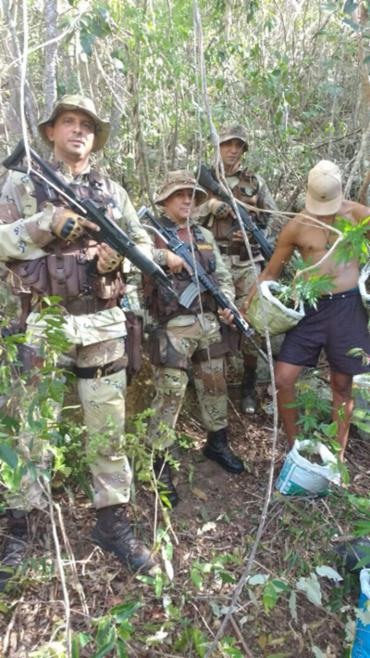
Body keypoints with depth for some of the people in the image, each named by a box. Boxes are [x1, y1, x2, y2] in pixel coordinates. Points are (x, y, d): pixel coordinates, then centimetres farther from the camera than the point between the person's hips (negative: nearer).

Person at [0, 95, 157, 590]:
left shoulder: (113, 191, 12)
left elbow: (146, 246, 13)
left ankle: (113, 521, 25)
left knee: (109, 428, 8)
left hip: (103, 323, 3)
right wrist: (48, 223, -16)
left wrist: (118, 255, -8)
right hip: (44, 321, -2)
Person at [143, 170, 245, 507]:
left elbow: (223, 275, 15)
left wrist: (227, 303, -2)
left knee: (214, 386, 17)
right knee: (170, 394, -5)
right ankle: (158, 463, 8)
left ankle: (217, 443, 37)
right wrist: (164, 256, -25)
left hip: (208, 323, 6)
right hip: (172, 327, -6)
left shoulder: (205, 235, 15)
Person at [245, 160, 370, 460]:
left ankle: (338, 454, 26)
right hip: (311, 308, 1)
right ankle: (294, 445, 18)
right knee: (283, 379, -4)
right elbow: (271, 272, 7)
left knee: (342, 385, 9)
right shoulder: (297, 226, 1)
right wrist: (247, 308, 2)